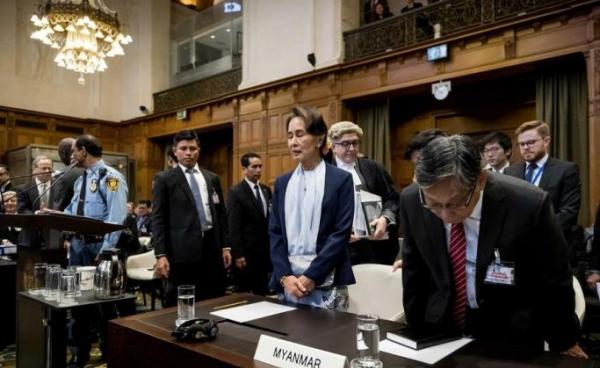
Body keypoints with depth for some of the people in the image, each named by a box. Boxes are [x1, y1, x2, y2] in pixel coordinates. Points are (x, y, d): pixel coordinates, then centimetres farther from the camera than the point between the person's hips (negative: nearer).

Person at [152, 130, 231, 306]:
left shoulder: (212, 178, 13)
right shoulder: (164, 179, 1)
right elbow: (158, 219, -3)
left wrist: (225, 246, 9)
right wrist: (161, 255, -11)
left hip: (212, 246, 4)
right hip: (182, 250, -4)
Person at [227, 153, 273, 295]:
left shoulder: (266, 190, 9)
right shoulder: (235, 192, -9)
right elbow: (233, 226, -13)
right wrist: (238, 254, -16)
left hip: (265, 250, 6)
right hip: (247, 251, -5)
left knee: (262, 292, 13)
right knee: (244, 292, 7)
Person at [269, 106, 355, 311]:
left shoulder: (340, 179, -2)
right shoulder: (282, 183, 10)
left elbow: (341, 233, -8)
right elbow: (275, 233, 6)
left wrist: (310, 277, -12)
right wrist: (285, 277, -6)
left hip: (326, 285, -3)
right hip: (287, 283, 4)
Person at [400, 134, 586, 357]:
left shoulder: (528, 205, -23)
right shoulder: (411, 201, -15)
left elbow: (554, 283, -8)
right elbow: (414, 271, 0)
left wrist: (564, 341, 5)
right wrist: (414, 327, 8)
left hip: (510, 337, -2)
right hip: (439, 327, 2)